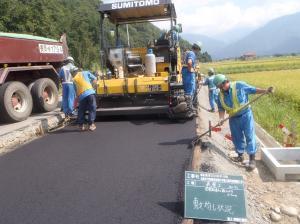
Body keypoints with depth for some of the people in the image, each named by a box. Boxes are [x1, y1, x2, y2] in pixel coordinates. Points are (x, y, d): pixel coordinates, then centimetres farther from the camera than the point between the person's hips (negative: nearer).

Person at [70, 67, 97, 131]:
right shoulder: (86, 73, 18)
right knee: (92, 109, 3)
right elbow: (95, 79, 10)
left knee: (81, 111, 16)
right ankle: (91, 124, -4)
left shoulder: (74, 80, 21)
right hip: (90, 93, -2)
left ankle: (81, 125, 18)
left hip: (81, 96, 2)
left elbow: (76, 93, 20)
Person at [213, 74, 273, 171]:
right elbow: (221, 108, 2)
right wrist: (221, 118, -14)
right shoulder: (220, 95, 0)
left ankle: (252, 160, 2)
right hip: (233, 119, 4)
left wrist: (265, 90, -14)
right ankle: (240, 155, 32)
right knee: (237, 137, 13)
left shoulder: (239, 85, -10)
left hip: (246, 115, -4)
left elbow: (253, 90, -2)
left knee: (249, 136, -3)